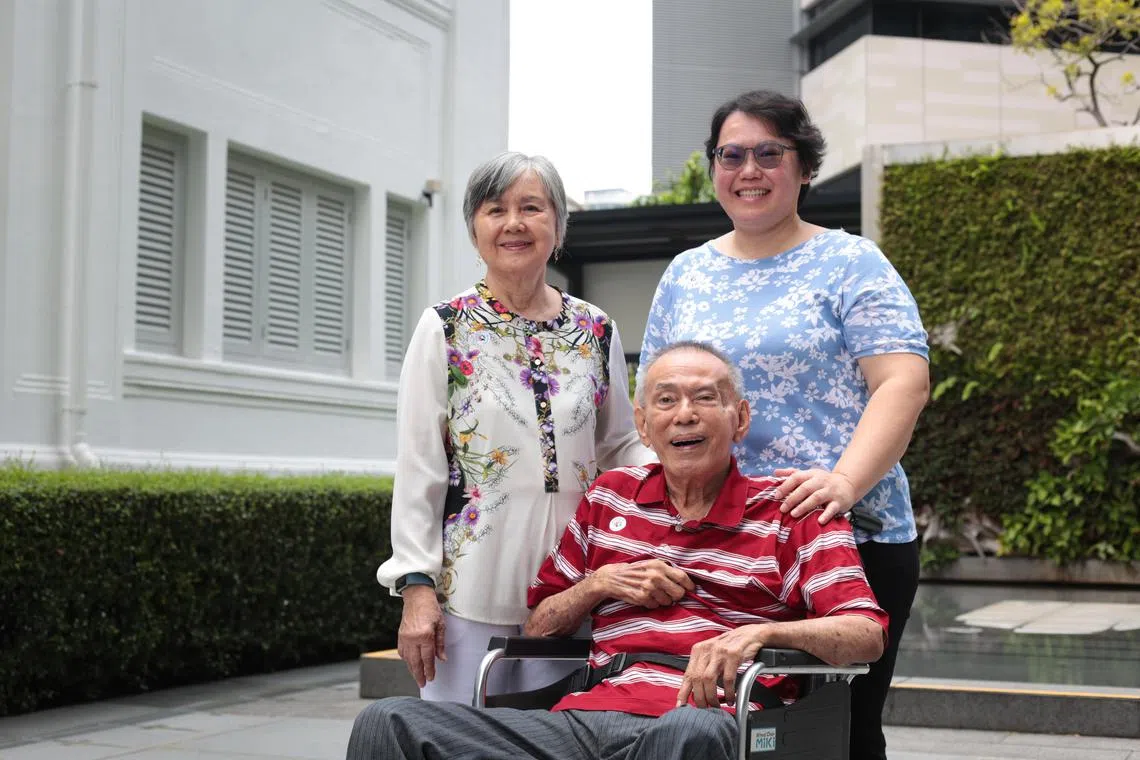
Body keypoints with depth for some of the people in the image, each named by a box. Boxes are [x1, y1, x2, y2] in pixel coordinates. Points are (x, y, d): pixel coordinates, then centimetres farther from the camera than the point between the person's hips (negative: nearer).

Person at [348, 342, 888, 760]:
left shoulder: (787, 512, 11)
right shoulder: (610, 496, 23)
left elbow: (867, 634, 0)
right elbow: (538, 627, 27)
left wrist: (760, 632, -18)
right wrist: (600, 583, 6)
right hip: (588, 715, 4)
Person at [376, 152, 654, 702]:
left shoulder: (596, 333, 9)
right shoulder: (445, 329, 0)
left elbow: (620, 446, 17)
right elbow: (417, 471, -2)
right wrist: (417, 588, -8)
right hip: (470, 591, -3)